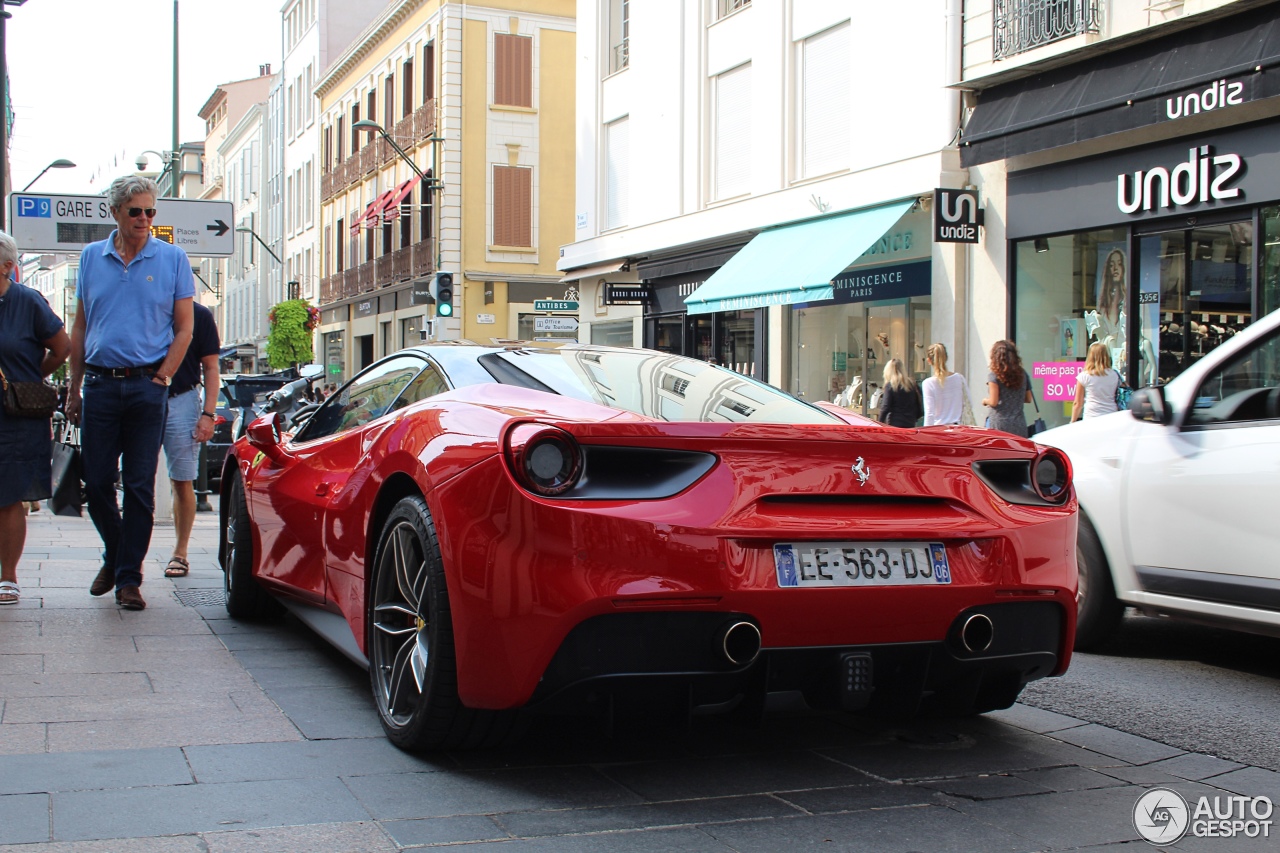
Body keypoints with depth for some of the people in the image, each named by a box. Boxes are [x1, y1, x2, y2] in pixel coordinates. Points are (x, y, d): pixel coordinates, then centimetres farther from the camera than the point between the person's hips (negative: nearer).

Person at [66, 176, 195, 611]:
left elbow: (184, 329, 4)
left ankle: (129, 578, 5)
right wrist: (74, 389, 8)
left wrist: (160, 378, -6)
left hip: (148, 385, -2)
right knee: (96, 482, 4)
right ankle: (115, 556, 27)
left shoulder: (172, 259, 3)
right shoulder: (91, 257, 10)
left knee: (140, 486, -1)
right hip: (100, 384, 2)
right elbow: (79, 327, 13)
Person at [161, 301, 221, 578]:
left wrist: (208, 414, -5)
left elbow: (210, 368, 4)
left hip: (182, 401, -2)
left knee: (183, 482, 2)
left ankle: (180, 553, 12)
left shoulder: (200, 314, 3)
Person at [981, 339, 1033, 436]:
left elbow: (993, 402, -10)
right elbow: (1028, 399, 15)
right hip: (1019, 426, 5)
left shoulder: (994, 376, -7)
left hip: (1000, 425, -5)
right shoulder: (1022, 374, 9)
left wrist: (985, 400, 11)